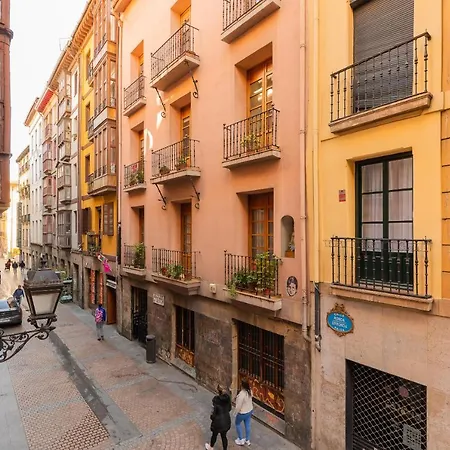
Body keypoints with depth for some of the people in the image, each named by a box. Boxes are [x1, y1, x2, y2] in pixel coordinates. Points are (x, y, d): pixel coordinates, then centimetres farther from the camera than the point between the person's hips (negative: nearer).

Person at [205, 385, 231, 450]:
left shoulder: (216, 399, -27)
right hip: (226, 420, 3)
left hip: (218, 421, -3)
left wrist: (212, 418, 0)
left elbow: (214, 411, -19)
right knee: (224, 436, 22)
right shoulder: (228, 397, -13)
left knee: (214, 435, 24)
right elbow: (229, 408, 1)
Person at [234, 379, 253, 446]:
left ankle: (241, 440, 33)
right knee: (248, 424, 23)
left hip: (243, 412, -6)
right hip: (250, 410, 6)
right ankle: (247, 440, 40)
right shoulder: (250, 391, -15)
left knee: (237, 424, 20)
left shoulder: (241, 394, -37)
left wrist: (237, 412, -8)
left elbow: (239, 406, -26)